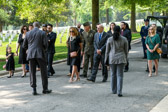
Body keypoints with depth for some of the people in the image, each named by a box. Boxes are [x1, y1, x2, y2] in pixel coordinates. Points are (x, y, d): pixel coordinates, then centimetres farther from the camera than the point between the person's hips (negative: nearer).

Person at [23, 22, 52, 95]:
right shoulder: (42, 33, 0)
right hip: (40, 54, -2)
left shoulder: (28, 33, 8)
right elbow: (45, 44, -6)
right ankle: (45, 89, 9)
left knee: (32, 72, 5)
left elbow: (24, 46, 11)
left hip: (31, 54, 3)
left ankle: (34, 89, 1)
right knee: (44, 72, 7)